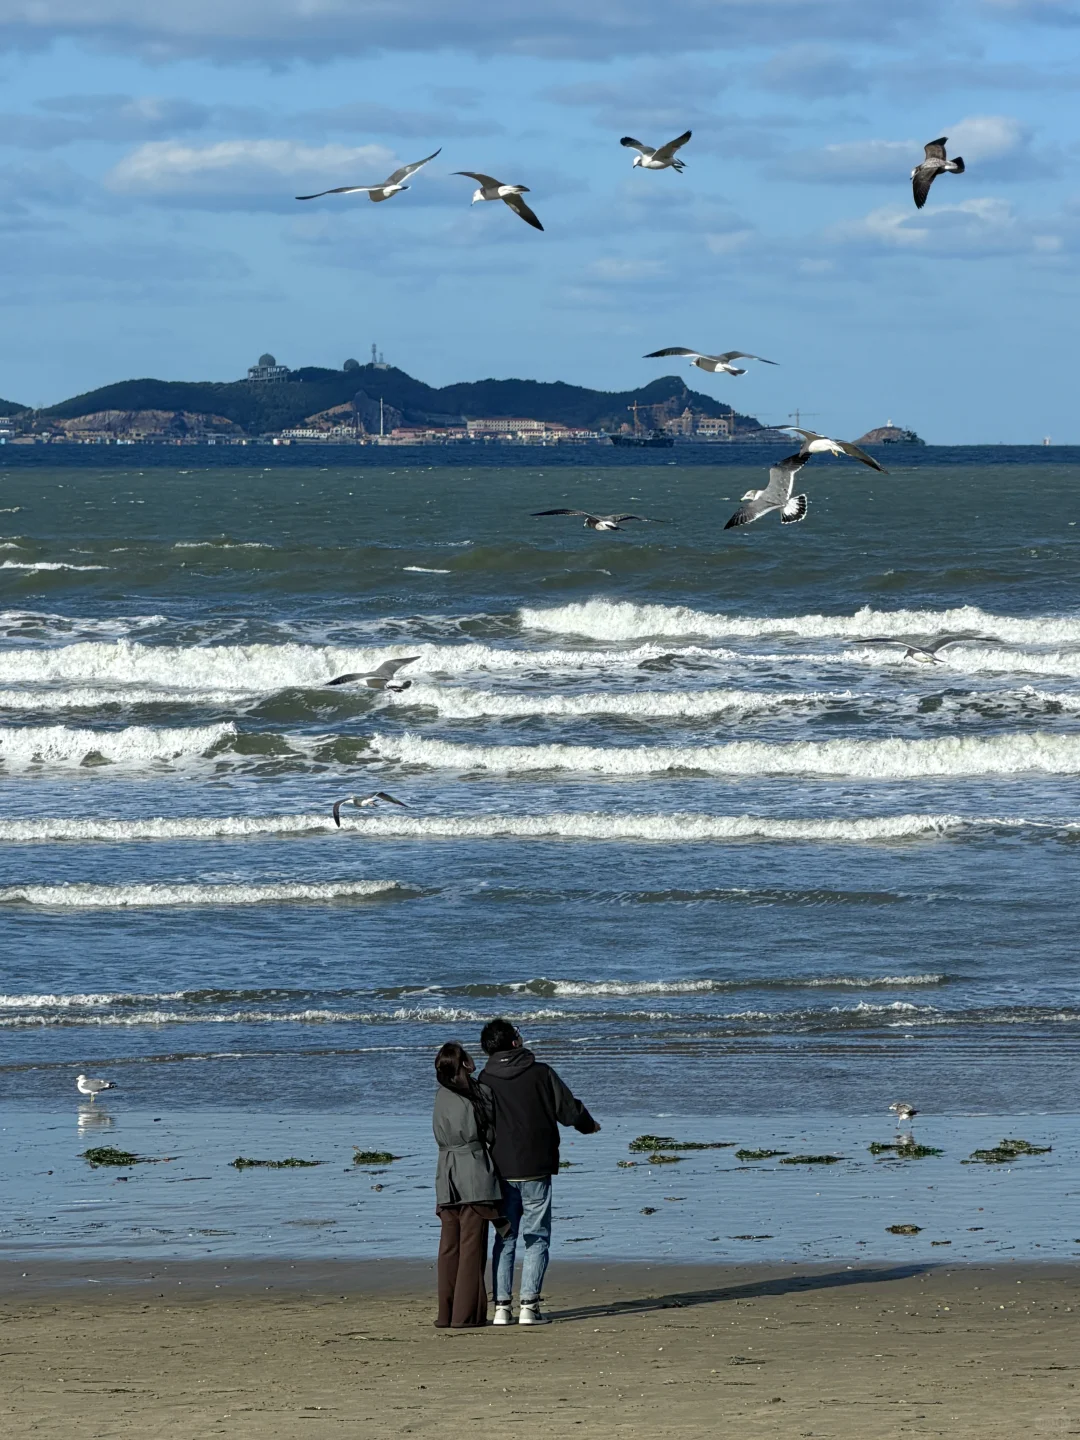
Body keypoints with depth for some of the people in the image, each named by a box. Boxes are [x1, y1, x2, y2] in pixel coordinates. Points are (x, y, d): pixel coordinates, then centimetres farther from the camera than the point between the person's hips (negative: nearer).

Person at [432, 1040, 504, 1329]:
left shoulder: (441, 1096, 7)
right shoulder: (479, 1093, -9)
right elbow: (491, 1134, -3)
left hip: (446, 1177, 5)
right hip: (474, 1175, -5)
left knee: (449, 1247, 10)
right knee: (472, 1245, -2)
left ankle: (446, 1312, 10)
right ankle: (466, 1313, -3)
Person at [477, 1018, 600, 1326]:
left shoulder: (485, 1081, -1)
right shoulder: (540, 1073, -7)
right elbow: (569, 1111, -5)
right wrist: (589, 1125, 16)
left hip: (500, 1171, 2)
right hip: (535, 1171, -2)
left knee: (504, 1239, 10)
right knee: (537, 1238, 3)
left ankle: (502, 1306, 4)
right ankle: (529, 1306, -6)